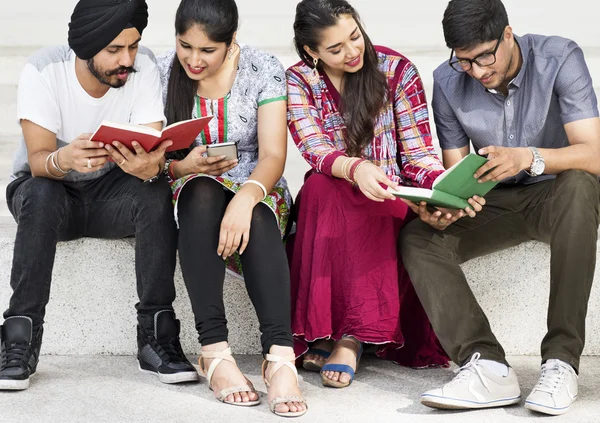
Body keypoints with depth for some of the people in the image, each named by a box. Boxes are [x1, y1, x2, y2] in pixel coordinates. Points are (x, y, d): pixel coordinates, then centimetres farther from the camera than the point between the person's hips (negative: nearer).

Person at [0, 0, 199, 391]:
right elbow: (38, 160, -27)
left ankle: (157, 337, -25)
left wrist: (150, 167, -46)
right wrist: (64, 159, -51)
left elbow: (153, 150, -21)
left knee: (157, 193, -30)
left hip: (112, 190, 2)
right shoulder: (44, 71, -20)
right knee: (42, 194, -36)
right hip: (46, 187, -1)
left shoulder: (143, 67, -14)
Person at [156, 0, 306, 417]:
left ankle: (280, 355, -50)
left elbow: (273, 156, -14)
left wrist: (246, 196, -35)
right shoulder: (161, 74, -3)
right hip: (190, 196, 1)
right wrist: (182, 167, -23)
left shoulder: (264, 70, -6)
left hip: (257, 193, 0)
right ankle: (215, 351, -42)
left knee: (256, 218, -36)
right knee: (202, 190, -36)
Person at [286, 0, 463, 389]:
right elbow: (317, 152, -16)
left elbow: (419, 155, -3)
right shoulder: (298, 82, 1)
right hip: (328, 204, 1)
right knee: (321, 186, -35)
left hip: (393, 201, -1)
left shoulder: (397, 70, -1)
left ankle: (349, 337, -37)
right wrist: (356, 169, -38)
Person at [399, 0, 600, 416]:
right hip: (497, 202, 4)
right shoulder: (448, 82, -6)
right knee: (417, 238, -20)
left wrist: (528, 157, -45)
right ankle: (488, 366, -36)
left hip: (557, 194, -4)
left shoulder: (559, 58, -18)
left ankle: (561, 361, -40)